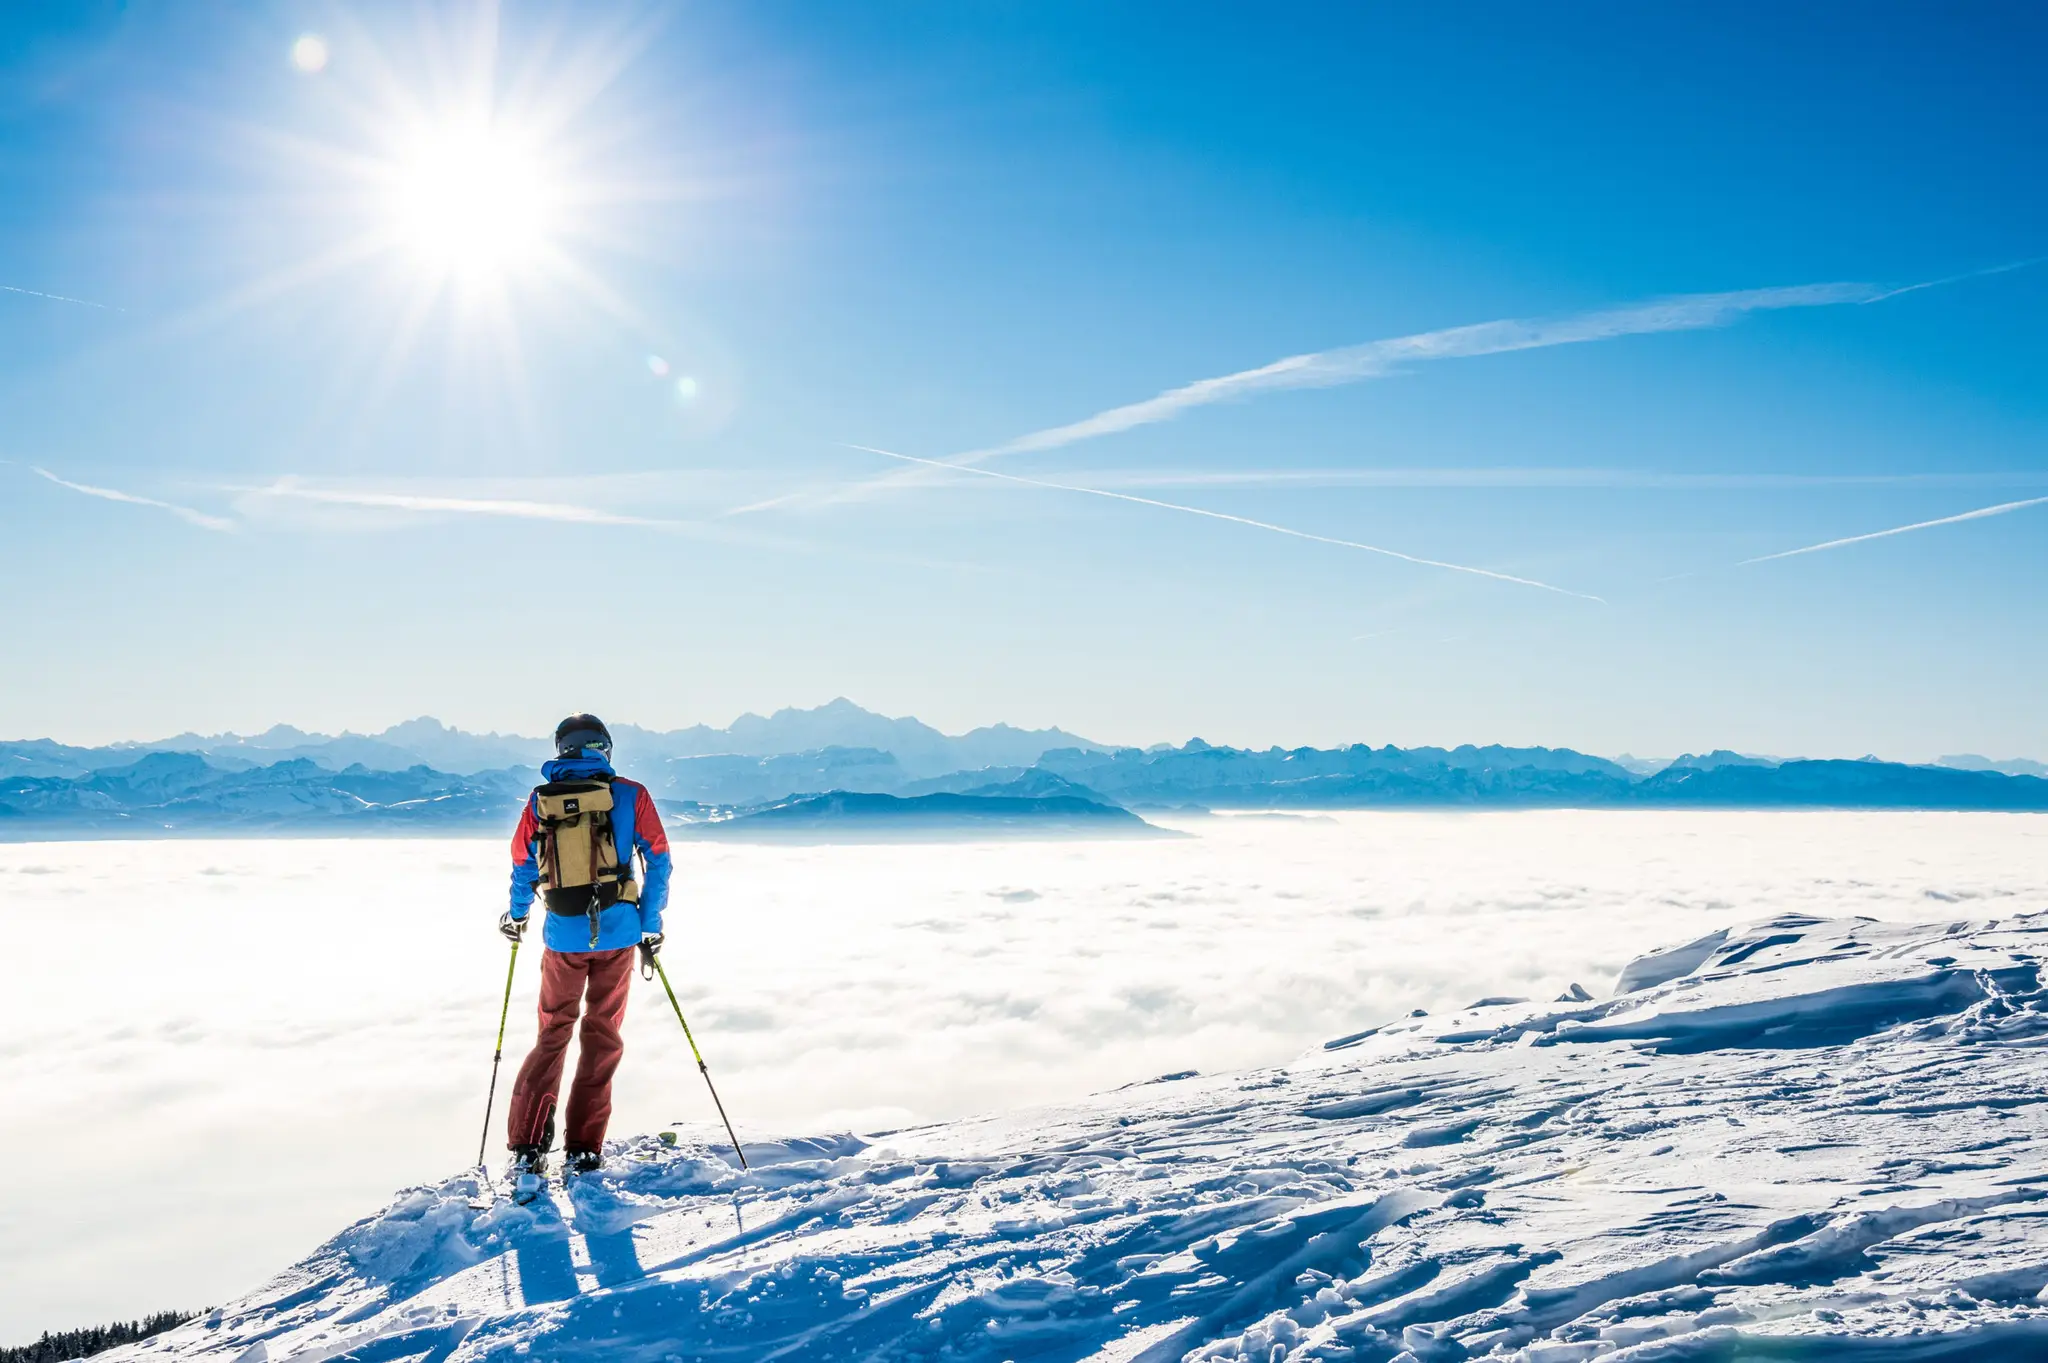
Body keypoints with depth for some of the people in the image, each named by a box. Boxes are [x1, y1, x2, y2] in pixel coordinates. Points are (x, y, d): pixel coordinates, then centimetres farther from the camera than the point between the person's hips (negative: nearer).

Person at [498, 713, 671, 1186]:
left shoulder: (540, 801, 4)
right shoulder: (630, 794, 0)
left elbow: (522, 866, 11)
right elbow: (658, 860, -2)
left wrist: (516, 916, 28)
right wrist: (650, 924, 6)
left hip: (564, 935, 1)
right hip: (618, 933, -1)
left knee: (552, 1034, 14)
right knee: (602, 1035, 10)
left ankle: (527, 1150, 7)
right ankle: (582, 1152, 8)